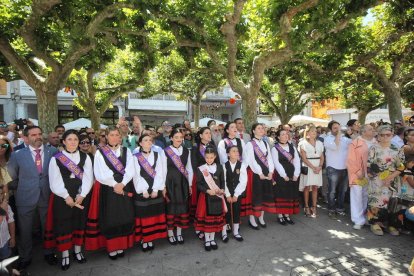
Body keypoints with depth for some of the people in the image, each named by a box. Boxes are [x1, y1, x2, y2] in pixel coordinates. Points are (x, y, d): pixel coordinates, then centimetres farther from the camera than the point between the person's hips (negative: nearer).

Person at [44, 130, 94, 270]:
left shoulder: (85, 157, 3)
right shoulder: (55, 159, -2)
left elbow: (88, 177, -3)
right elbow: (55, 181, -6)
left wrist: (81, 195, -13)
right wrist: (66, 196, -14)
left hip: (81, 197, 2)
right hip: (62, 198, -2)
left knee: (79, 223, 12)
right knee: (63, 225, 5)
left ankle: (77, 251, 29)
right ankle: (65, 255, 21)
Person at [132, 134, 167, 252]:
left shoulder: (157, 155, 6)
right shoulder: (135, 157, -1)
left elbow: (159, 173, -1)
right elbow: (136, 175, -6)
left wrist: (155, 189, -10)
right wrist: (143, 190, -13)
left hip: (155, 190, 2)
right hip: (142, 191, -2)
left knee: (154, 215, 6)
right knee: (143, 216, 3)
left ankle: (150, 240, 18)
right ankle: (143, 241, 14)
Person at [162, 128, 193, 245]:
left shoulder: (186, 151, 5)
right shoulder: (165, 151, -7)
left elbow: (189, 169, 10)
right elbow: (163, 170, -6)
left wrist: (190, 184, 8)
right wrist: (164, 186, -8)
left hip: (183, 182, 4)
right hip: (170, 182, -3)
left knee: (182, 207, 10)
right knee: (170, 207, 4)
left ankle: (179, 233, 26)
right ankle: (170, 234, 22)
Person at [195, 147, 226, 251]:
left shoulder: (219, 168, 2)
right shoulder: (200, 169, -6)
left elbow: (222, 181, 7)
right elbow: (198, 184, -6)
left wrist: (222, 190, -11)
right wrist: (207, 191, -19)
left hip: (217, 197, 2)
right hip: (205, 197, -2)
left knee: (215, 217, 11)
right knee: (206, 218, 5)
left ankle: (212, 239, 29)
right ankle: (207, 240, 23)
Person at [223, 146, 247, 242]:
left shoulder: (242, 165, -4)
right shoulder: (224, 166, -5)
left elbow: (243, 182, -9)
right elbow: (223, 182, -7)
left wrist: (236, 195, -12)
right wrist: (228, 195, -11)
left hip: (237, 194, 1)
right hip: (226, 194, -1)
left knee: (236, 212, 9)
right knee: (226, 212, 4)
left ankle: (236, 232, 26)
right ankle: (224, 233, 20)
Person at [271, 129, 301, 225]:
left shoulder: (292, 147, 11)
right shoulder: (275, 148, -4)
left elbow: (297, 161, 5)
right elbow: (276, 163, -12)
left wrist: (296, 174, -6)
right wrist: (284, 175, -16)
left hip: (292, 175, 5)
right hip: (281, 175, -5)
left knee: (291, 195, 8)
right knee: (281, 195, 0)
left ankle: (287, 215, 19)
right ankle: (280, 216, 10)